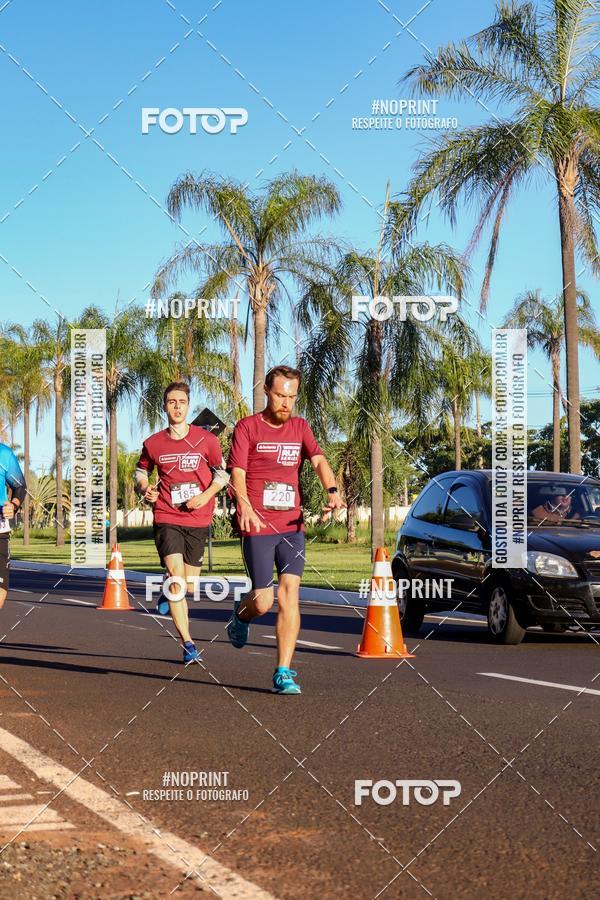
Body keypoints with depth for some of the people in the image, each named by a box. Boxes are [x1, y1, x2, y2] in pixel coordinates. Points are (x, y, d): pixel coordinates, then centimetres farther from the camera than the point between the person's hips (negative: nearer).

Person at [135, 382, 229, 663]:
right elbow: (141, 471, 19)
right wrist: (145, 488, -3)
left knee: (189, 585, 8)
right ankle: (187, 644, -10)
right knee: (177, 577, -16)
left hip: (197, 519, 1)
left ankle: (169, 590, 47)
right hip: (167, 517, -1)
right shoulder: (153, 444, 1)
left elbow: (222, 473, 7)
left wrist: (205, 496, -9)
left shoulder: (206, 440, -1)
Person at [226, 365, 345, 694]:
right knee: (263, 601, -3)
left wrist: (332, 491, -22)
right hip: (257, 526, -3)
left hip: (293, 526, 3)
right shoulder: (247, 427, 1)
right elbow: (237, 473, -9)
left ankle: (283, 673, -4)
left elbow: (318, 459, -1)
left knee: (289, 594, -7)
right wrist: (244, 506, -28)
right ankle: (241, 615, 35)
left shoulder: (300, 427, 14)